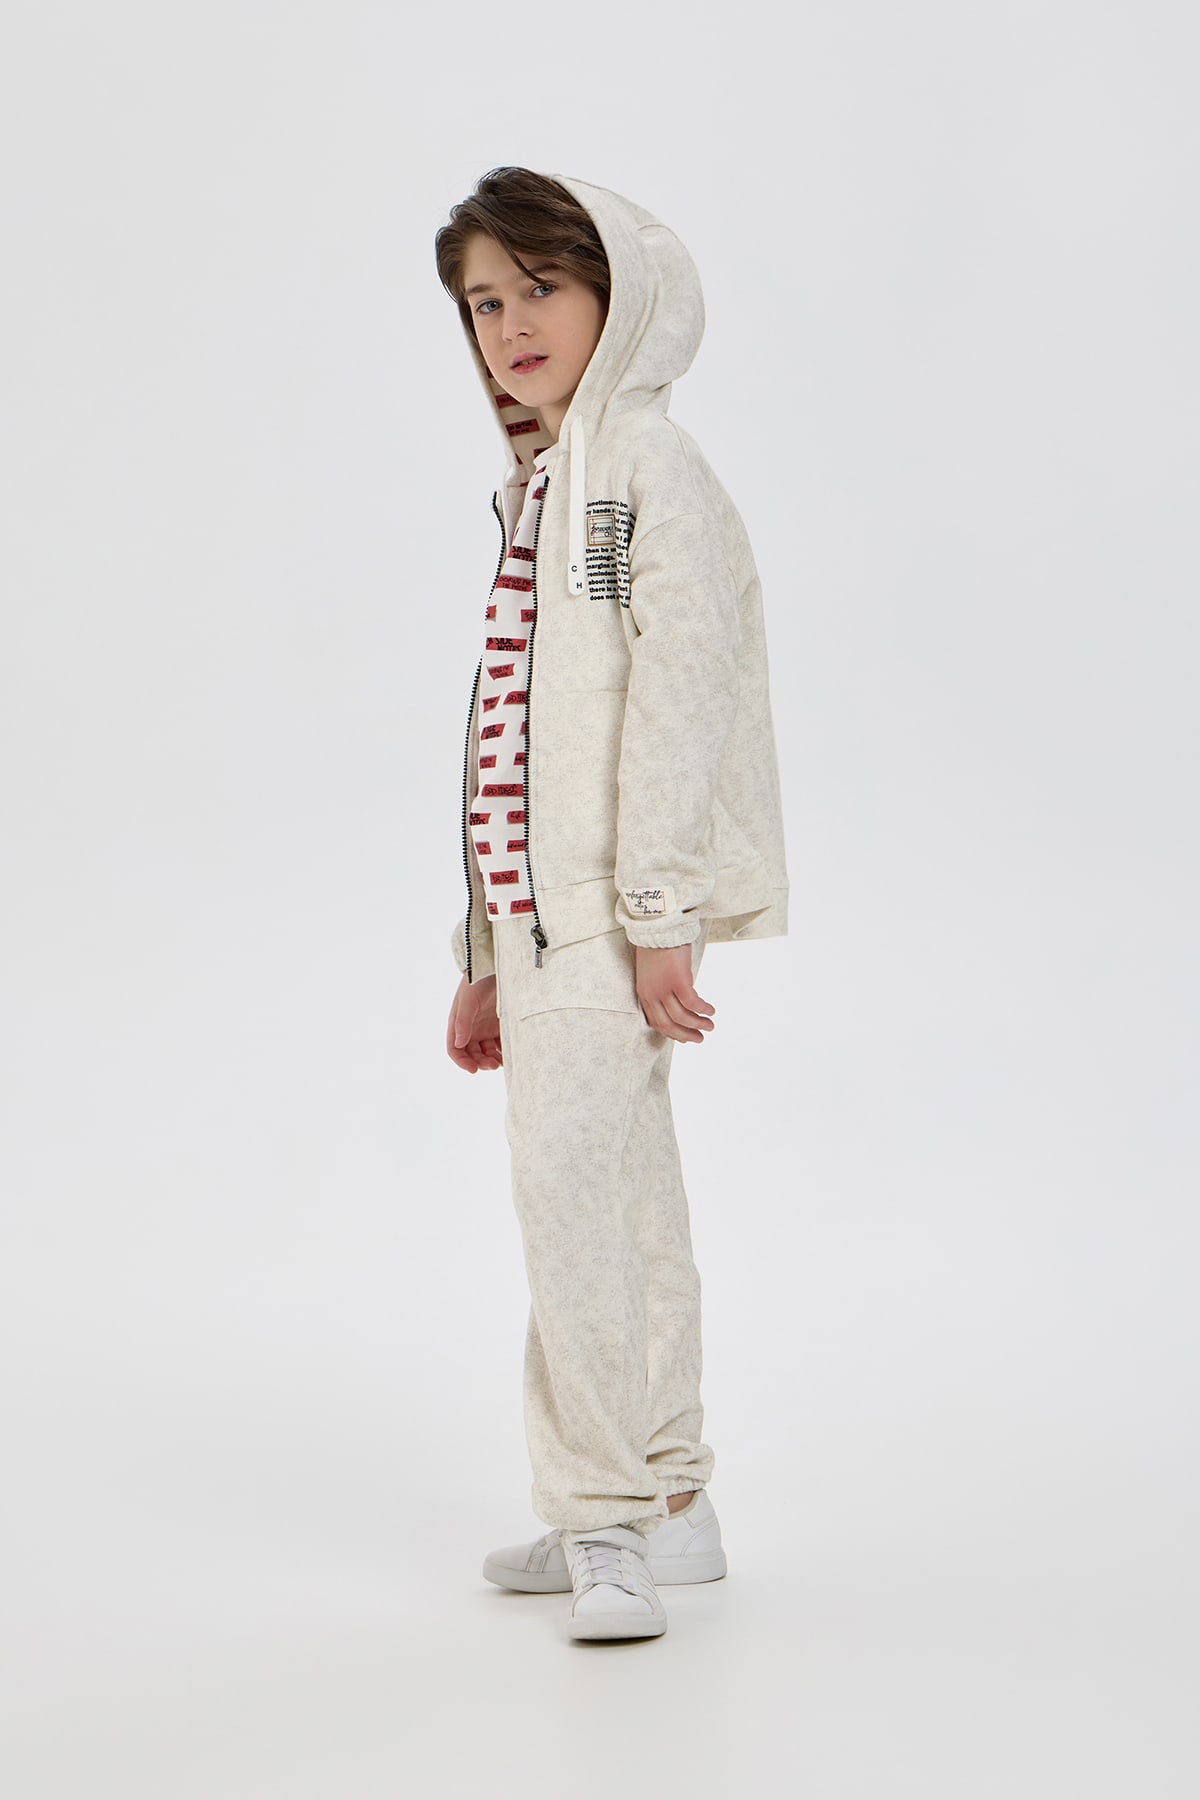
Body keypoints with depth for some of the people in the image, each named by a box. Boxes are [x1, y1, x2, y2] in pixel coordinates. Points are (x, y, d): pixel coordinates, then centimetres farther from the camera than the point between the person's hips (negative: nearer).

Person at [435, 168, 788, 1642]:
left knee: (570, 1183, -14)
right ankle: (663, 1503, 19)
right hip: (542, 911, 9)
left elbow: (677, 691, -16)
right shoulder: (539, 490, 20)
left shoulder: (647, 463, -7)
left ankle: (604, 1515, -7)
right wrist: (487, 955, 18)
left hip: (611, 911, -9)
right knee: (622, 1196, 11)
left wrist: (658, 912, -21)